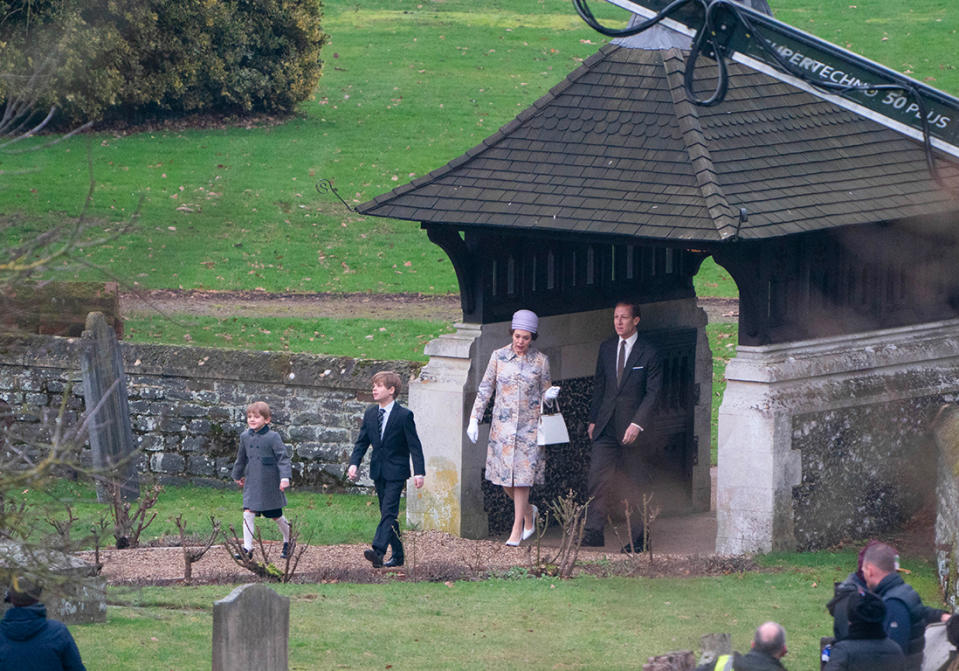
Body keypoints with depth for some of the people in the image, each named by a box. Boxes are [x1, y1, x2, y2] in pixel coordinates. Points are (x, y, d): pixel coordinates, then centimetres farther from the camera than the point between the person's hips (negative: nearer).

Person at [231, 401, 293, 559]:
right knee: (248, 513, -9)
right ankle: (247, 548, -7)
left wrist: (285, 477, -23)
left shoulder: (273, 437, -11)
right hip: (251, 484, 4)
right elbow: (241, 458, 21)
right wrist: (237, 475, 32)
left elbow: (283, 458, -12)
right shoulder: (245, 437, 6)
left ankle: (288, 540, 32)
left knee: (275, 515, 9)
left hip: (270, 484, -4)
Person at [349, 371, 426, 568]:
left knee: (389, 511, -16)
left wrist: (419, 472, -16)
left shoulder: (404, 415, -9)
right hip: (378, 470, 6)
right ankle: (397, 555, 17)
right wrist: (354, 463, -6)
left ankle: (378, 551, -29)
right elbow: (361, 442, 10)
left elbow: (414, 445, -9)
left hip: (396, 471, -6)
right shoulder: (370, 414, 8)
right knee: (388, 513, 10)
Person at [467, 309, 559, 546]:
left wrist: (549, 395, -15)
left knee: (521, 476, -4)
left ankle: (517, 528, 5)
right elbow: (485, 389, 5)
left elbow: (544, 393, 10)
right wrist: (474, 420, -1)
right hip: (503, 426, 2)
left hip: (529, 426, -2)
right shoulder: (499, 356, 1)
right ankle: (529, 511, 28)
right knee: (504, 477, 2)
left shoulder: (540, 360, 1)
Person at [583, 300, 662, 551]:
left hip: (633, 429, -4)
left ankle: (638, 539, 10)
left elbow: (653, 392, -8)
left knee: (635, 485, 3)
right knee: (598, 478, -8)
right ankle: (593, 532, -10)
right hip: (606, 426, 4)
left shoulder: (649, 353, -5)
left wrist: (637, 424, -16)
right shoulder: (606, 348, 10)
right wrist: (593, 420, 11)